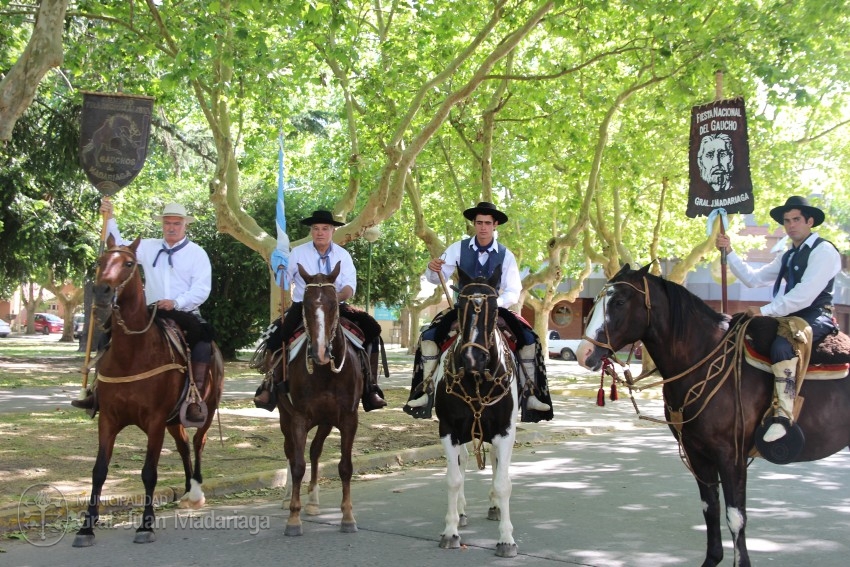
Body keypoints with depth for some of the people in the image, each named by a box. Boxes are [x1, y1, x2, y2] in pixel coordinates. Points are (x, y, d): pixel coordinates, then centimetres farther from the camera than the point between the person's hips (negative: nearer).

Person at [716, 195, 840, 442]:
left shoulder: (824, 250, -8)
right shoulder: (788, 256, 20)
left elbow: (804, 296, -19)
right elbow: (752, 278, 17)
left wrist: (765, 311, -17)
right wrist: (729, 252, 11)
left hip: (815, 318, -9)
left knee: (782, 344, -37)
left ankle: (783, 415, -40)